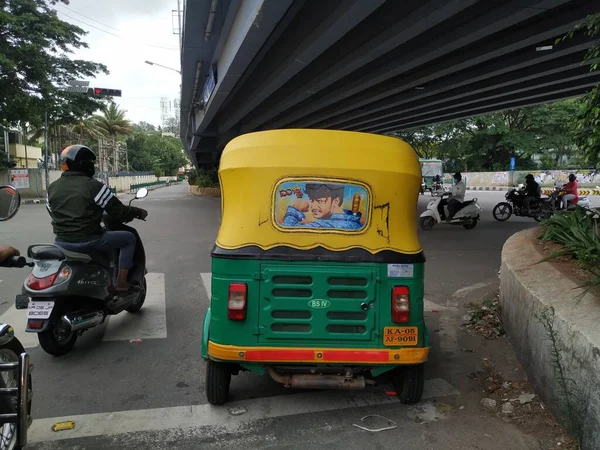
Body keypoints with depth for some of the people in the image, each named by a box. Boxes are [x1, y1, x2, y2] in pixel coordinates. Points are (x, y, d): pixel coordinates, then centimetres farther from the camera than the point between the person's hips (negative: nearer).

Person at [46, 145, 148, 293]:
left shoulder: (52, 188, 6)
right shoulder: (94, 186, -12)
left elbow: (54, 213, 17)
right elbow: (118, 211, -10)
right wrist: (139, 212, 7)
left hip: (62, 243, 7)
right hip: (88, 241, -6)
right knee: (129, 238, 9)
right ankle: (121, 282, 4)